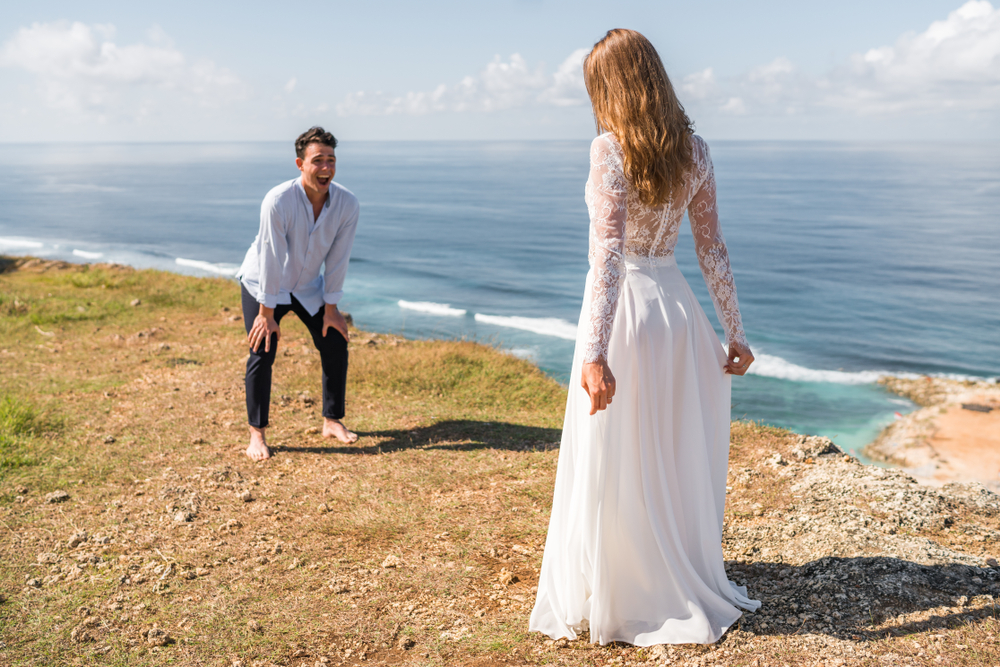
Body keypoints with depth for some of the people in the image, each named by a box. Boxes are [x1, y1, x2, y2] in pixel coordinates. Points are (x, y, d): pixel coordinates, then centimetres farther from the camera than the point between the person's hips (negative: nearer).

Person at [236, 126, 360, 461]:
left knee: (336, 345, 2)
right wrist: (267, 313, -22)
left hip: (309, 286, 5)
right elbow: (271, 260, -27)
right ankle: (257, 435, 0)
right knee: (262, 353, -12)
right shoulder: (278, 201, -31)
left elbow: (337, 260, -12)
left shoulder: (347, 204, -19)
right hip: (263, 284, -4)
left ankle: (332, 421, 17)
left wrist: (330, 308, -7)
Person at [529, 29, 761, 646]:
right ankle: (690, 590, 35)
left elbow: (608, 254, -23)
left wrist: (595, 350, -27)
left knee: (611, 467, 7)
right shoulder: (695, 149, 4)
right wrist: (735, 332, 12)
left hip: (624, 307, -6)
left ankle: (610, 602, 22)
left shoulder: (611, 149, -13)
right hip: (676, 302, 6)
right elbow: (712, 248, 6)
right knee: (678, 457, 19)